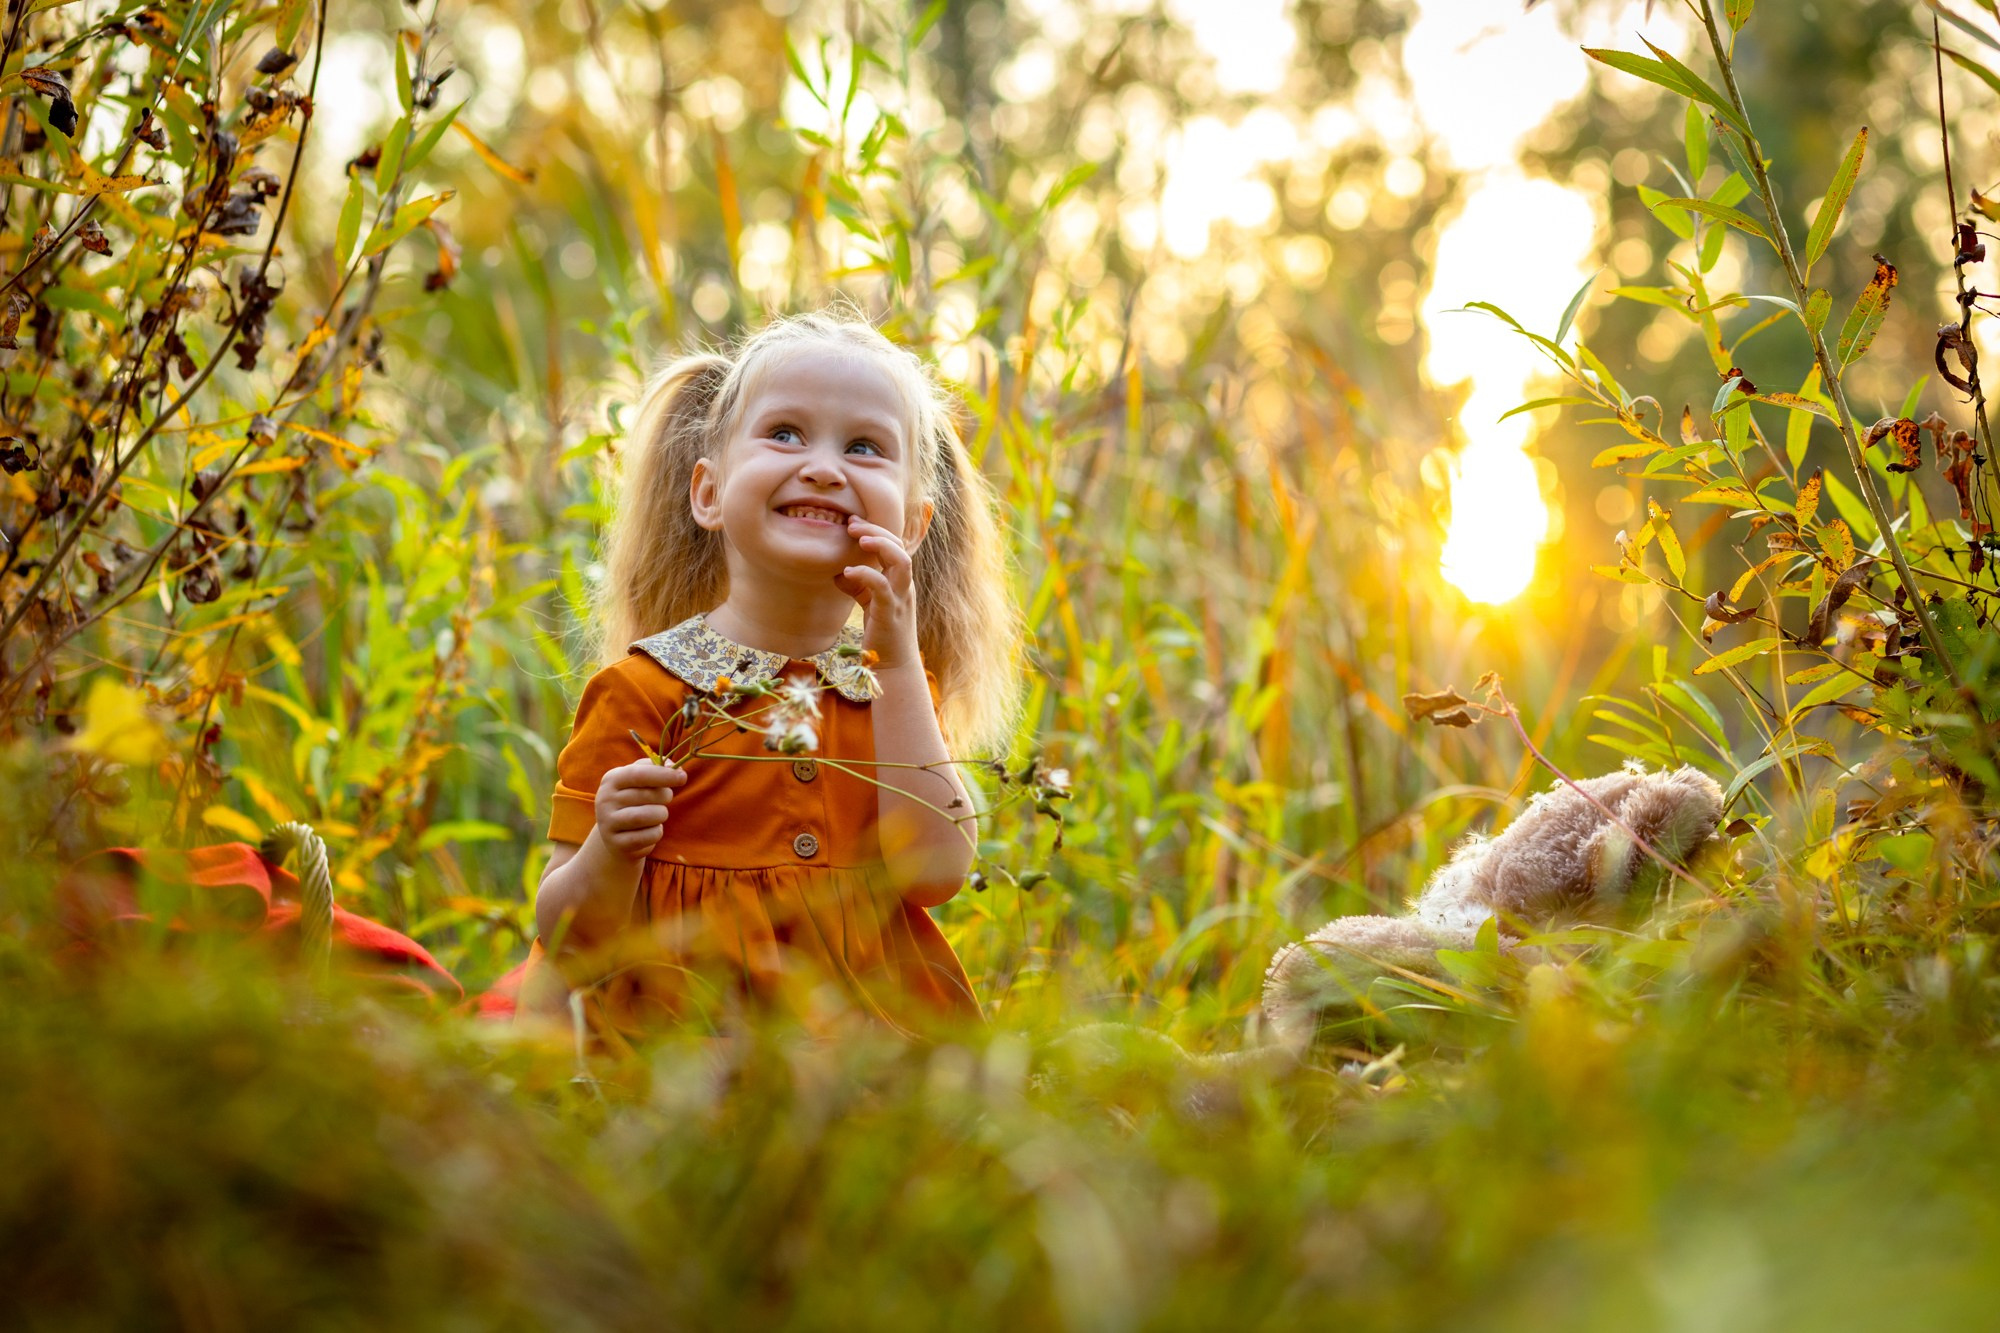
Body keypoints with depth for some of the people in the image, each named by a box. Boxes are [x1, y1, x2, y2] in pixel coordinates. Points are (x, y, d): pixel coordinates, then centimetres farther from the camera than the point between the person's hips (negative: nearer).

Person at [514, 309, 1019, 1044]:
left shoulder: (896, 683, 12)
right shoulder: (641, 692, -2)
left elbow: (935, 870, -6)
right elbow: (569, 935, -1)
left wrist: (898, 665, -4)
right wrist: (611, 855, -22)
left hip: (866, 1034, 3)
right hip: (681, 1033, -2)